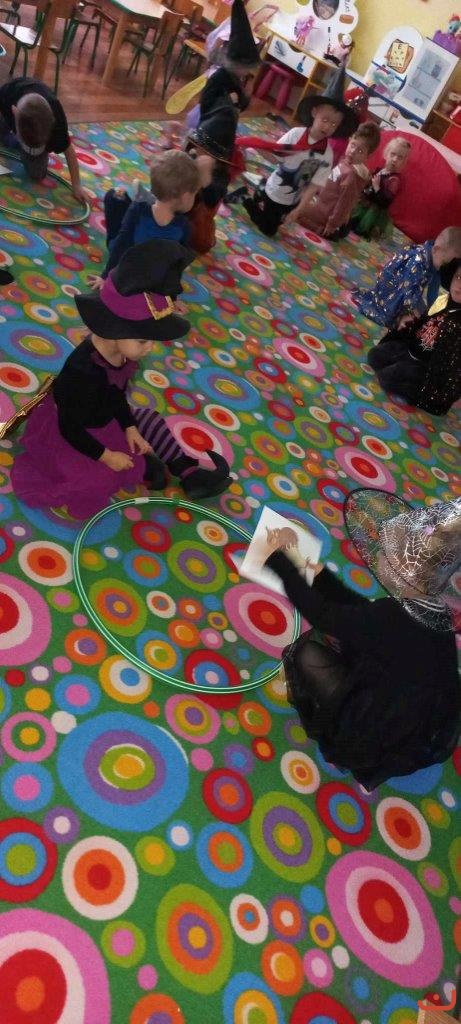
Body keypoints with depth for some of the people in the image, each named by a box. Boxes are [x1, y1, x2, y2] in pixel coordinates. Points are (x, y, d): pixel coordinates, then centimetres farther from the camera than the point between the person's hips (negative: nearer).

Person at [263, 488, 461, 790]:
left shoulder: (388, 618, -30)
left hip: (370, 740, -7)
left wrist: (278, 560, -8)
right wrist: (321, 574, 11)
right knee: (347, 635, 13)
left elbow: (319, 613, -17)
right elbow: (361, 610, 7)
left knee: (307, 650, 0)